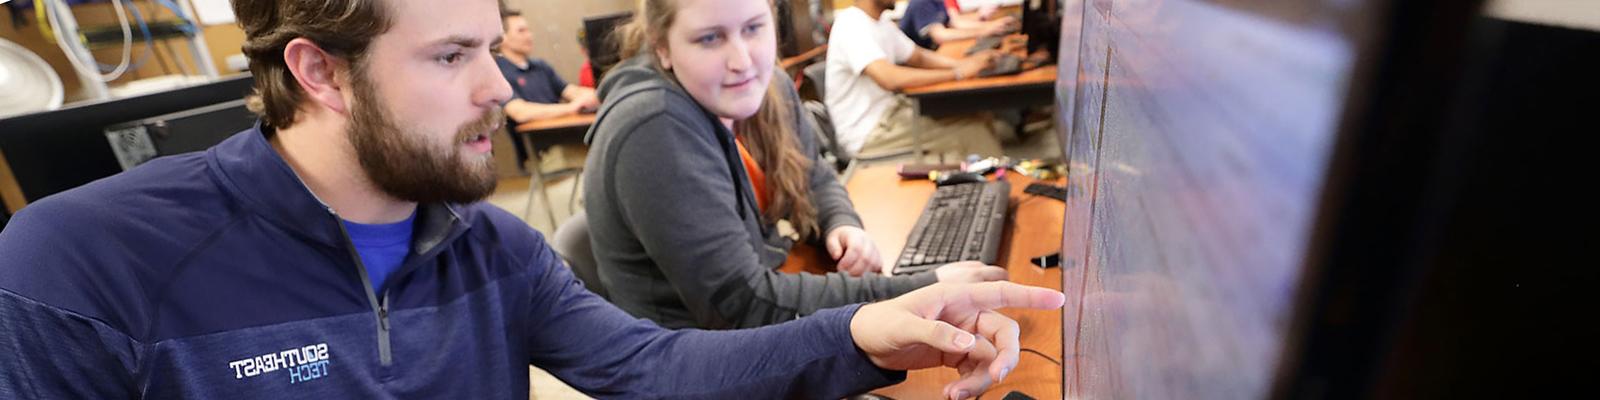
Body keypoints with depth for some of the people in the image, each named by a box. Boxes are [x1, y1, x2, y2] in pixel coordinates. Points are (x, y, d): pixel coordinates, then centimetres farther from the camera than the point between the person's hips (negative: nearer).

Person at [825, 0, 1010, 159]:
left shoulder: (881, 22, 9)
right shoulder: (851, 26, -20)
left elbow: (919, 57, 16)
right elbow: (890, 78, -32)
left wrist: (963, 63, -3)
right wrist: (957, 74, -26)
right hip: (866, 134, -9)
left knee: (981, 119, -1)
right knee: (973, 133, -14)